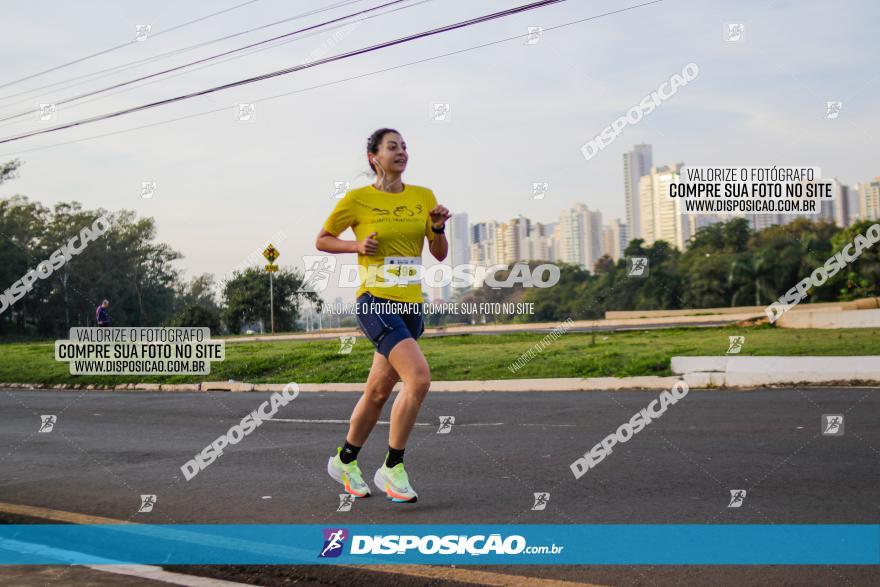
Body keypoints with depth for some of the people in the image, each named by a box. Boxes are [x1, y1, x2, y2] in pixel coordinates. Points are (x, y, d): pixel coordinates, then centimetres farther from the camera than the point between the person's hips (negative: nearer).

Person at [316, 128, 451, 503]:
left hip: (410, 304, 6)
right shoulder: (357, 199, -3)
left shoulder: (424, 197, 9)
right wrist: (357, 245, -9)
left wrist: (438, 228, -6)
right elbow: (321, 240, 7)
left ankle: (345, 460, 34)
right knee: (418, 378, -22)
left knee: (378, 391, 13)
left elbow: (440, 255, 14)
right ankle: (392, 468, -8)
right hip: (375, 302, -6)